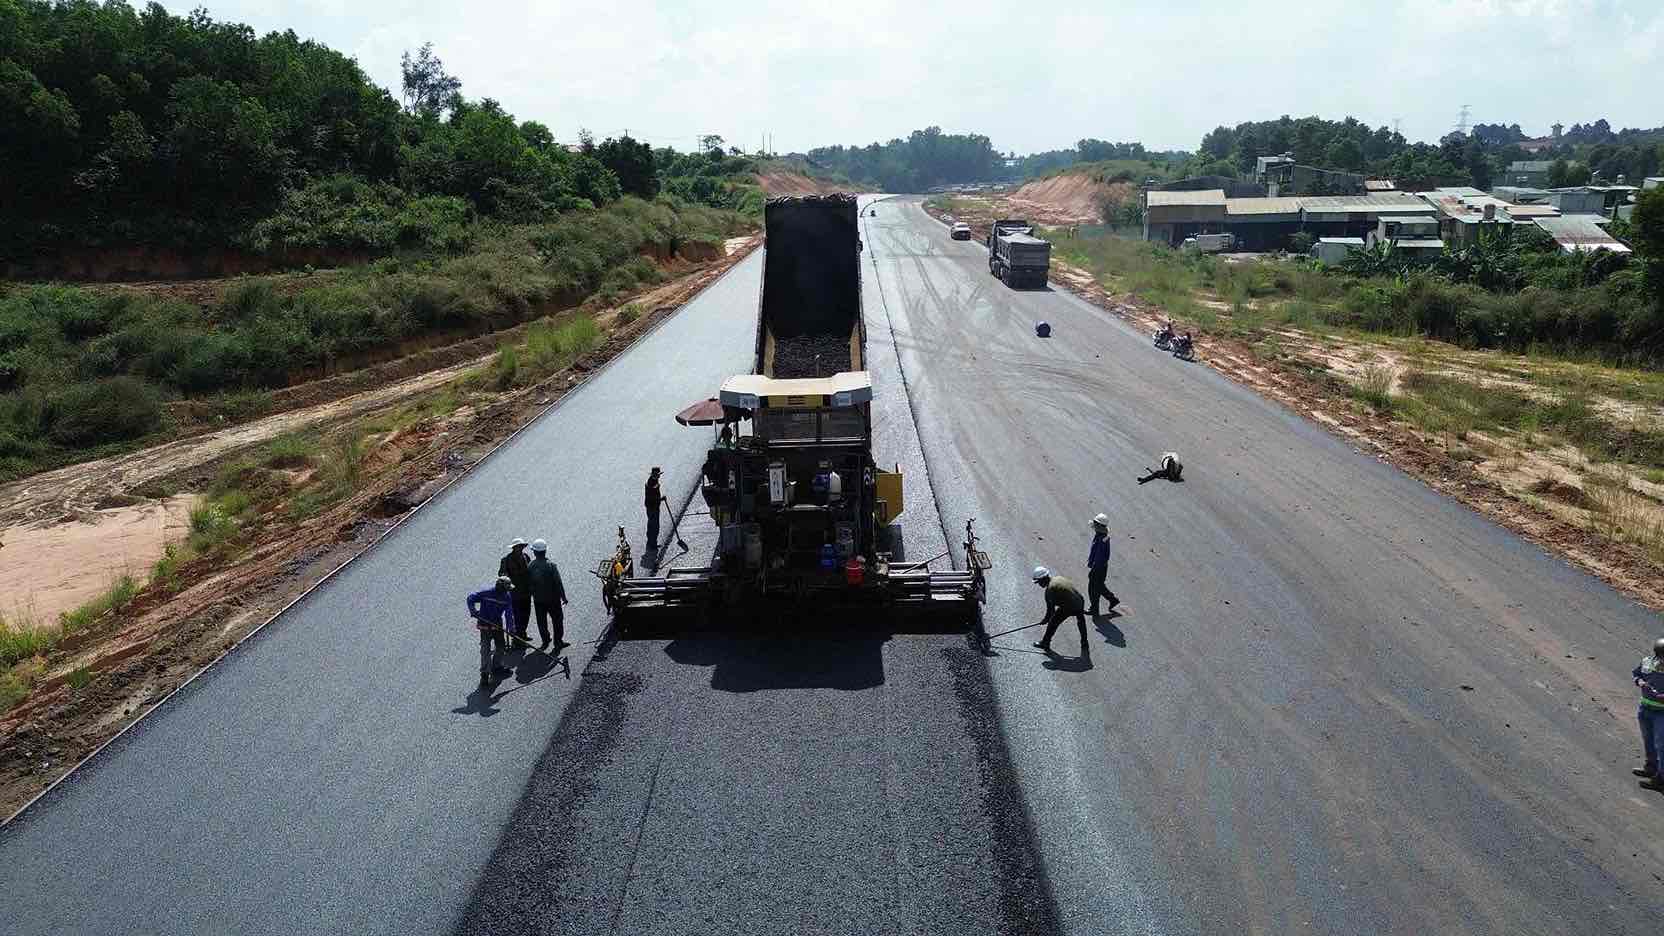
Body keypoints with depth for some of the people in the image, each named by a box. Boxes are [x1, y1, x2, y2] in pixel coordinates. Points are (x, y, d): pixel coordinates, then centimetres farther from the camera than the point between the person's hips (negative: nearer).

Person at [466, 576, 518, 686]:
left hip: (498, 625, 6)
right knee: (486, 650, -8)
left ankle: (497, 667, 38)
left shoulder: (507, 596, -5)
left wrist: (511, 628, -12)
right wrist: (473, 611, -24)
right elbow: (470, 599, -11)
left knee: (500, 646, 17)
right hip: (485, 625, -6)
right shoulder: (486, 593, -19)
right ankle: (484, 674, -4)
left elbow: (509, 613, -4)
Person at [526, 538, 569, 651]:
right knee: (557, 620, 12)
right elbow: (558, 583, -15)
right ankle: (558, 641, 16)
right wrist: (563, 597, -7)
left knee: (541, 622, 15)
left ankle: (545, 642, 23)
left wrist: (532, 594, 16)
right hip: (553, 598, -3)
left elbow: (528, 582, 1)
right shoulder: (551, 566, -18)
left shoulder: (530, 567, -8)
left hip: (538, 599, 3)